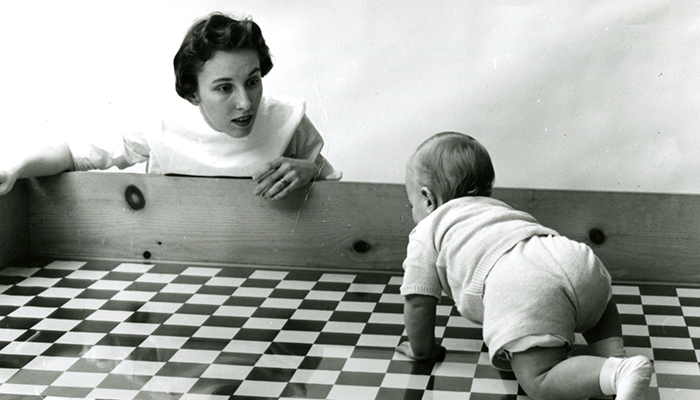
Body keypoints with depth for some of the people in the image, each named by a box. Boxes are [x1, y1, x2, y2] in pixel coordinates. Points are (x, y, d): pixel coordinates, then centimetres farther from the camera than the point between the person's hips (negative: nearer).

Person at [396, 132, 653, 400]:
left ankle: (620, 372, -35)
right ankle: (615, 356, 13)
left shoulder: (427, 232, 24)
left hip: (520, 291, -7)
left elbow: (418, 301, 18)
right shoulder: (499, 208, 44)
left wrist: (423, 349, 33)